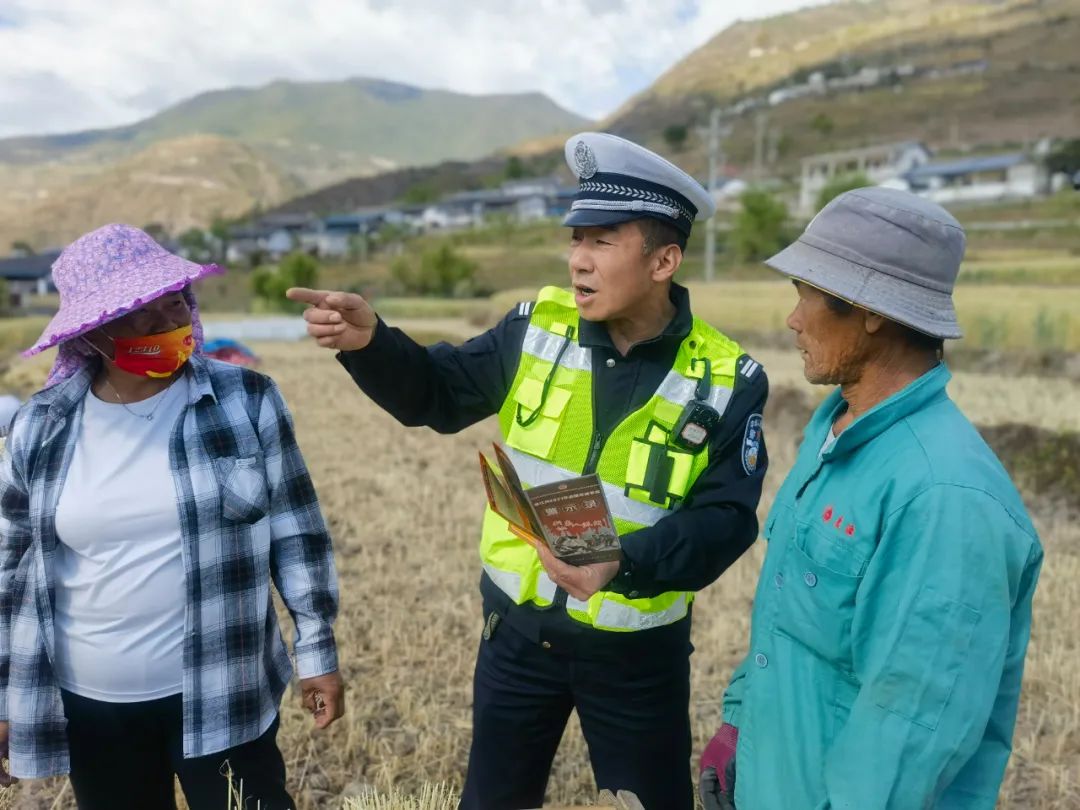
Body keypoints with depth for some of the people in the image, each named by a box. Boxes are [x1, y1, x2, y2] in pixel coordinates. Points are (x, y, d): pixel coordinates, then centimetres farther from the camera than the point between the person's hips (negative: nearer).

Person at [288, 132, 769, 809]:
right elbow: (437, 393, -1)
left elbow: (726, 519, -16)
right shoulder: (539, 327, -7)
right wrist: (369, 342, -20)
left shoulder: (726, 381, -14)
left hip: (637, 651, -2)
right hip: (519, 629, 2)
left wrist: (625, 563, -31)